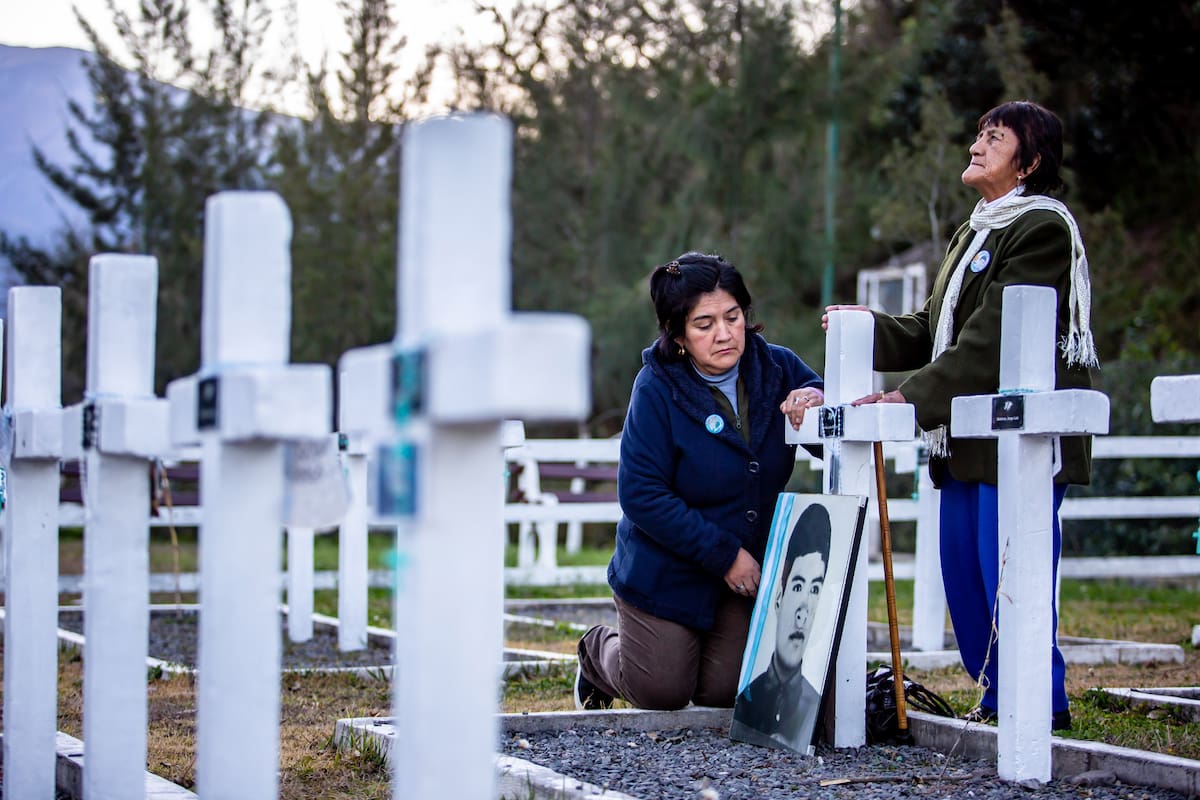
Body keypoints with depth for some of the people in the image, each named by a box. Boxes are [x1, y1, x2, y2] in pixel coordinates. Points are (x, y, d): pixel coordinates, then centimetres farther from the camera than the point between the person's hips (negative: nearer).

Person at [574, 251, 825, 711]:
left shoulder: (778, 368, -8)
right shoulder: (657, 387, -19)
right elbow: (641, 494, -22)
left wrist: (819, 404, -28)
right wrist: (723, 555, -23)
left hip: (749, 566, 4)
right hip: (667, 570, -4)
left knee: (725, 694, 3)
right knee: (663, 694, 2)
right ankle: (598, 651, 35)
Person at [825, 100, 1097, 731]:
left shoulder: (1042, 228, -10)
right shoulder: (973, 235, 22)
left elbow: (994, 337, -18)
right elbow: (934, 330, 22)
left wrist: (915, 395, -21)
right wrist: (869, 328, 7)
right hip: (968, 443, 10)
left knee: (1008, 576, -10)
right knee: (962, 573, 10)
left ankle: (1044, 703, -2)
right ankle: (999, 696, 19)